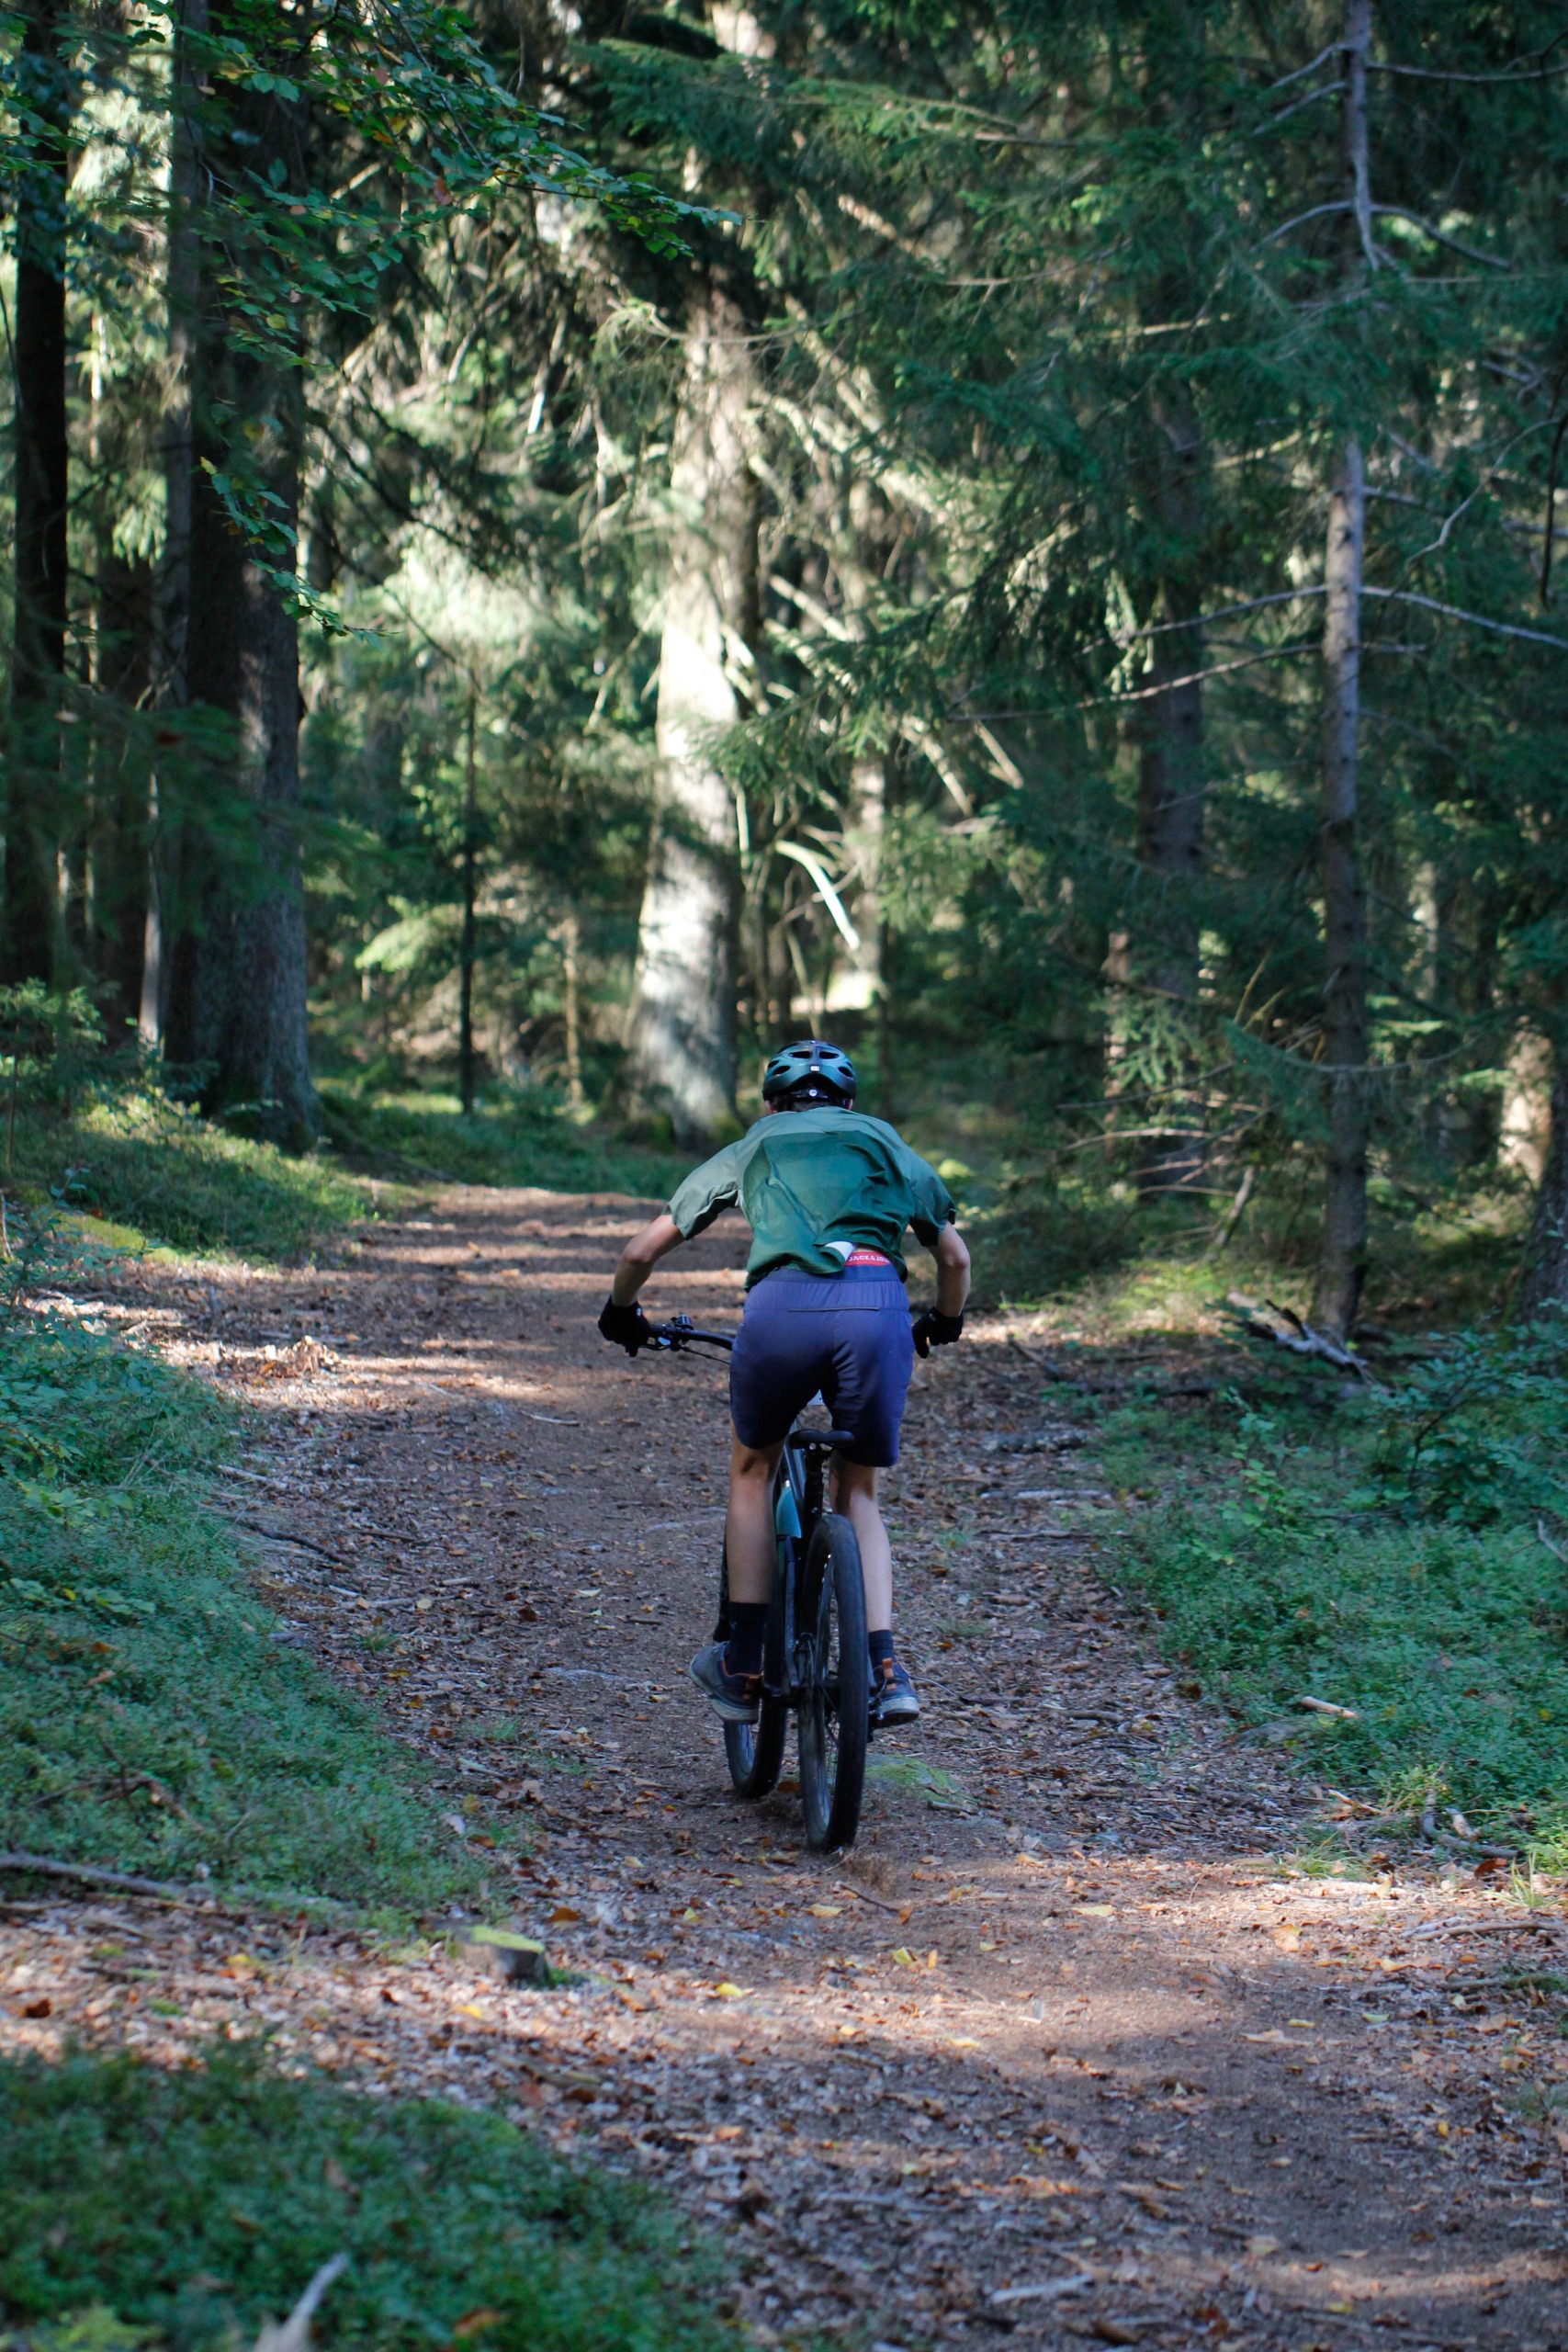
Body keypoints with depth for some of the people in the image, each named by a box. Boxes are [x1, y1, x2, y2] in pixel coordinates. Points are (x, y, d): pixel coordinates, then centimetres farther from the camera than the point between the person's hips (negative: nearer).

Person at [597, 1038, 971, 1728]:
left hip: (783, 1305, -1)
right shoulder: (885, 1143, 32)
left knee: (752, 1470, 25)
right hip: (878, 1306, 1)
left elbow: (642, 1251, 30)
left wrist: (621, 1315, 50)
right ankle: (884, 1667, 4)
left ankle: (741, 1667, 21)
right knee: (858, 1491, 20)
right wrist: (943, 1325, 54)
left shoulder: (754, 1147, 30)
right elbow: (955, 1258, 34)